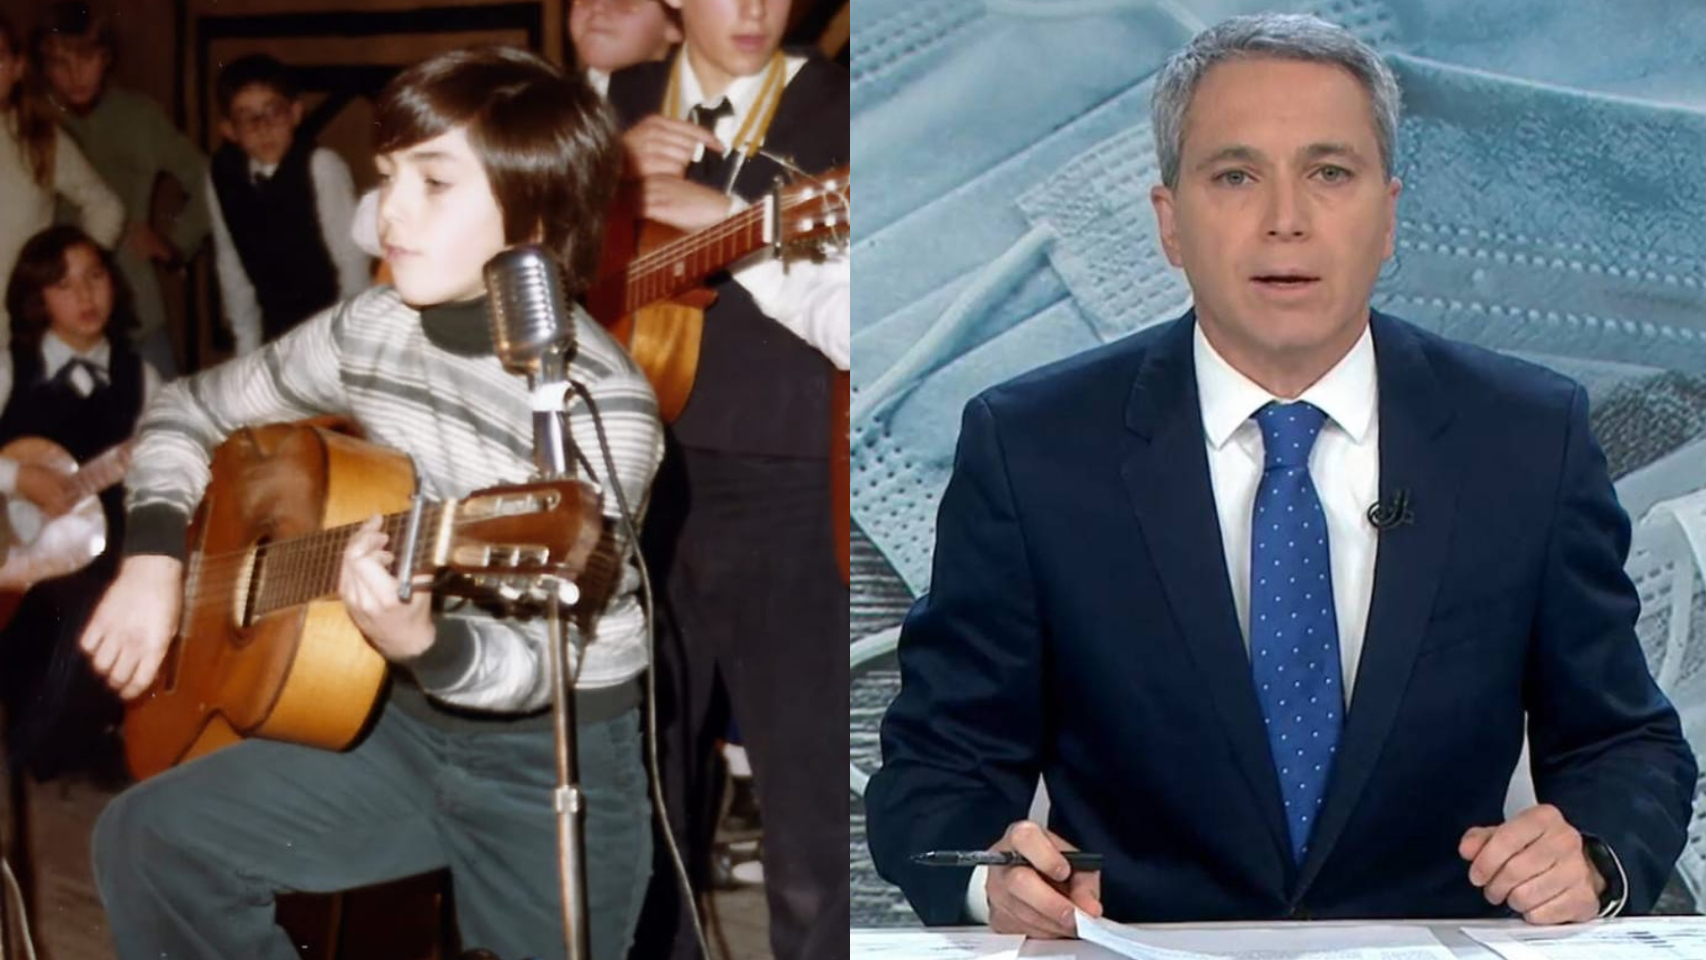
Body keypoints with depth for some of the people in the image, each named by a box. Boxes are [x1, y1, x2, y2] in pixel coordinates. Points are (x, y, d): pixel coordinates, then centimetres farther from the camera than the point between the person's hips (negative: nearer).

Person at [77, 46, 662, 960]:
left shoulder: (603, 405, -23)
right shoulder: (371, 329, -3)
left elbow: (543, 659, -26)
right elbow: (193, 409, 12)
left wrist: (423, 643, -46)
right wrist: (152, 559, -4)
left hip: (558, 761, -5)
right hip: (407, 723, 6)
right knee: (151, 838, -7)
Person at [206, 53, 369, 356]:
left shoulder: (322, 167, -21)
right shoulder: (221, 176, -6)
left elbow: (352, 258, -15)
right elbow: (231, 263, 4)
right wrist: (248, 345, 5)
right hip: (275, 329, 4)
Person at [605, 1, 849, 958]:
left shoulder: (835, 111, -4)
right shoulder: (616, 106, 9)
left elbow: (853, 327, -13)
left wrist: (737, 223, -20)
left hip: (788, 501, -4)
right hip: (641, 488, 4)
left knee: (817, 836, -5)